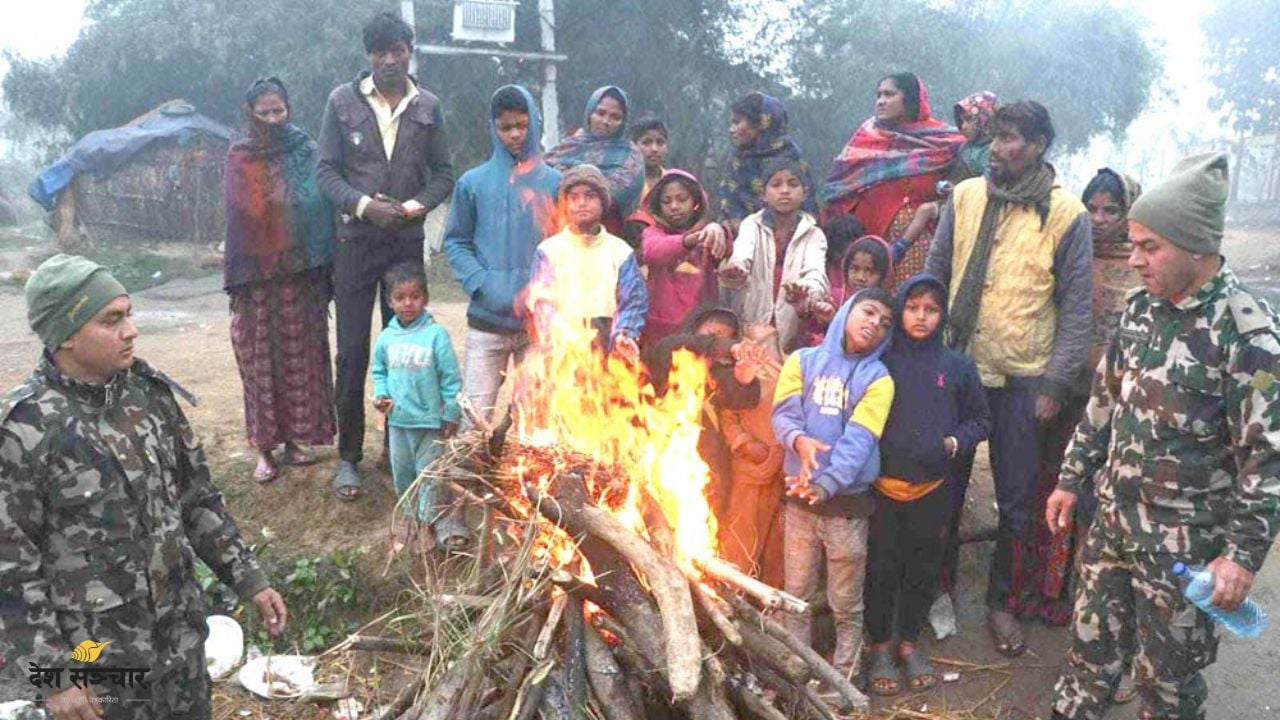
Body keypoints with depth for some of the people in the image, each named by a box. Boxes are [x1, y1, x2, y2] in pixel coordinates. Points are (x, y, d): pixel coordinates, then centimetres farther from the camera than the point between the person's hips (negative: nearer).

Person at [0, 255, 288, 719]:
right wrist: (52, 674, -12)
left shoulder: (151, 394, -2)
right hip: (92, 660, -5)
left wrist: (248, 579, 6)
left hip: (181, 635, 5)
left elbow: (197, 499, 8)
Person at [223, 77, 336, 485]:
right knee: (260, 359, 4)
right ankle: (264, 449, 13)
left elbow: (322, 209, 3)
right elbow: (242, 218, -2)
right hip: (258, 277, -1)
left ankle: (293, 440, 21)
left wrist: (324, 268, -3)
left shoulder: (308, 152, 5)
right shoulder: (239, 159, 2)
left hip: (302, 276, 2)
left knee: (300, 356, 7)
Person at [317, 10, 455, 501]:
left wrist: (419, 204, -11)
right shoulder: (343, 101, 0)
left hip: (407, 240, 2)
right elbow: (326, 171, 0)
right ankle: (349, 456, 9)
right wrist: (363, 204, -16)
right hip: (356, 239, -2)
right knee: (352, 351, -1)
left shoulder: (427, 107, 5)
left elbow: (443, 174, 8)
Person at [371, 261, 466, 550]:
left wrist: (451, 414, -8)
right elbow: (379, 371, 16)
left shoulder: (436, 334, -12)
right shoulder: (386, 337, 2)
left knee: (431, 475, -1)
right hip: (397, 420, 5)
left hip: (430, 420, -5)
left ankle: (442, 524, 11)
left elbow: (451, 378, -9)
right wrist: (380, 394, -2)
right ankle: (413, 517, 33)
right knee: (403, 474, 16)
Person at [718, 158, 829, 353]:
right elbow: (740, 257, -17)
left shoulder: (813, 235, 3)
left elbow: (816, 276, -16)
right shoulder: (752, 225, 4)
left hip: (794, 334, 0)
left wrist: (805, 294, -40)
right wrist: (732, 270, -43)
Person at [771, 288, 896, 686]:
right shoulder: (803, 360, 4)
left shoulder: (878, 378, -1)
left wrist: (827, 482, -30)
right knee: (796, 593, 13)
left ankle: (844, 677, 26)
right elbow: (783, 414, -4)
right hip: (800, 497, 1)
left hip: (848, 502, -1)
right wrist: (799, 440, -27)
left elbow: (859, 440, -14)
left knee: (846, 603, 9)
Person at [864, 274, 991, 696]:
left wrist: (954, 443, -7)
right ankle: (879, 647, 25)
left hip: (932, 489, 2)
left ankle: (909, 643, 32)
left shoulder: (958, 366, 0)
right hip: (883, 487, -2)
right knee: (882, 568, 7)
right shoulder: (882, 361, -6)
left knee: (922, 568, 14)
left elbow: (980, 420, 9)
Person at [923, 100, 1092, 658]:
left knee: (1016, 501, 10)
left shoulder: (1067, 215, -7)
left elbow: (1076, 309, -4)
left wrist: (1054, 385, -8)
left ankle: (1000, 601, 28)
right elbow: (935, 275, 6)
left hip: (1022, 380, -2)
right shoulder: (965, 197, 1)